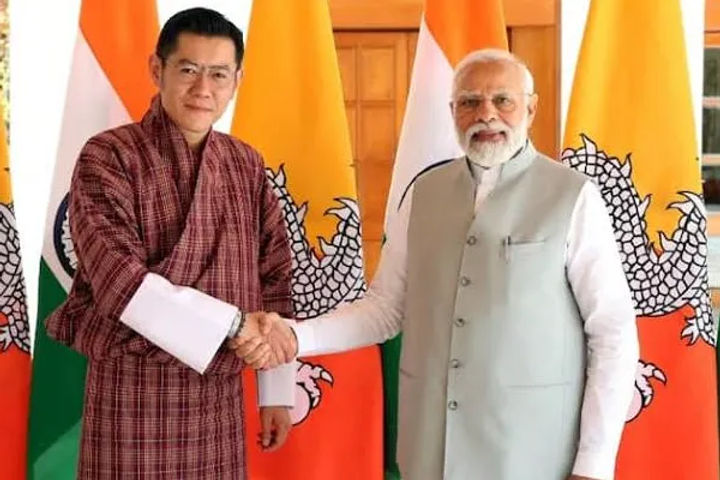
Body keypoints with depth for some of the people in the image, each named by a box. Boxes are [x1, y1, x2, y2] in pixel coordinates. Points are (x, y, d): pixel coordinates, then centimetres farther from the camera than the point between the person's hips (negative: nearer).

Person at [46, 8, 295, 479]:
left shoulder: (247, 164, 6)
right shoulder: (109, 157, -9)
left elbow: (273, 279, 9)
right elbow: (119, 280, -20)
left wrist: (278, 391, 7)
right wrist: (232, 325, -24)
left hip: (219, 392, 4)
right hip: (134, 392, -4)